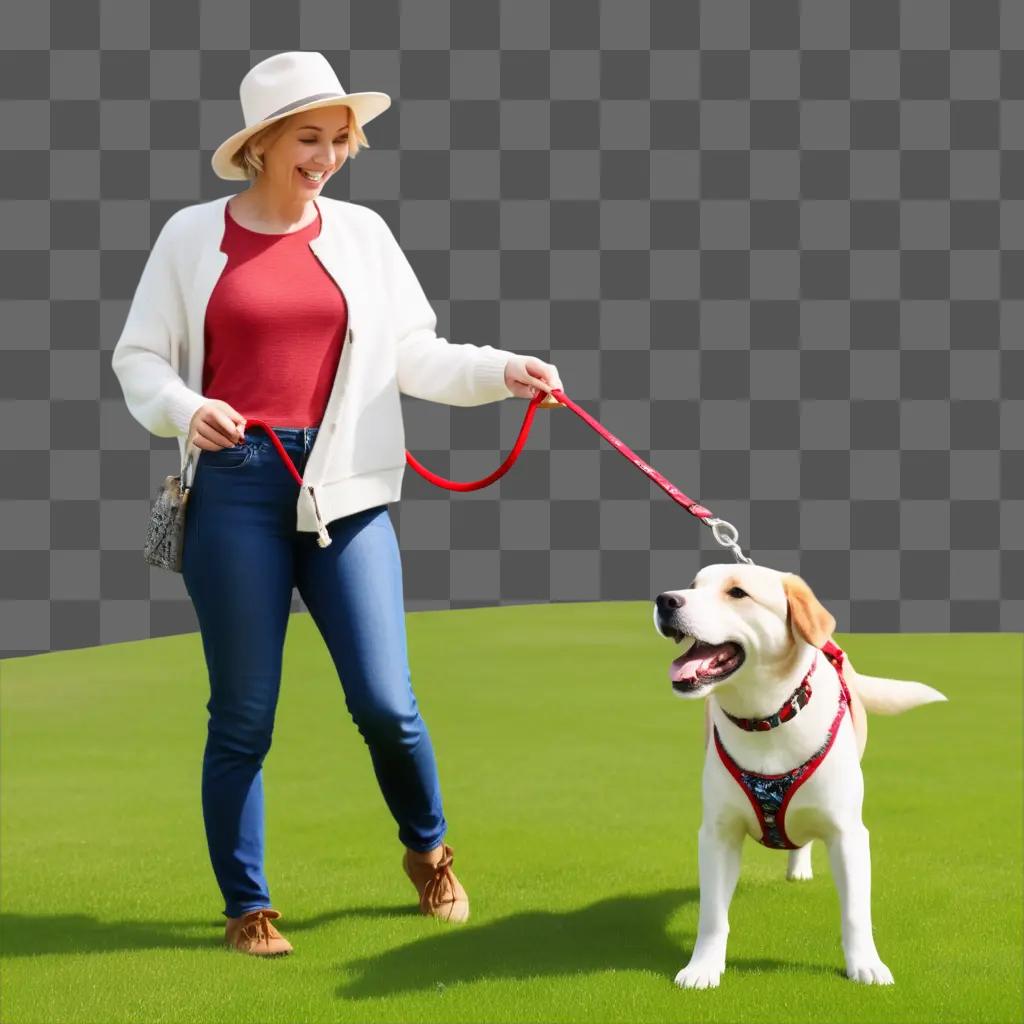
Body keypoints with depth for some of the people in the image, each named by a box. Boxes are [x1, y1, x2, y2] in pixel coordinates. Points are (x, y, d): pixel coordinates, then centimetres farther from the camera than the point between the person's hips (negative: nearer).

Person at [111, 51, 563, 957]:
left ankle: (428, 850, 27)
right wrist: (183, 410, -13)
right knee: (244, 715, 4)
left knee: (386, 702, -2)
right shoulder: (193, 236, 3)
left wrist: (502, 371, -5)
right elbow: (139, 356, 6)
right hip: (234, 485, -1)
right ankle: (247, 906, 19)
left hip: (343, 489, 2)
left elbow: (414, 355, 9)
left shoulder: (362, 233, 9)